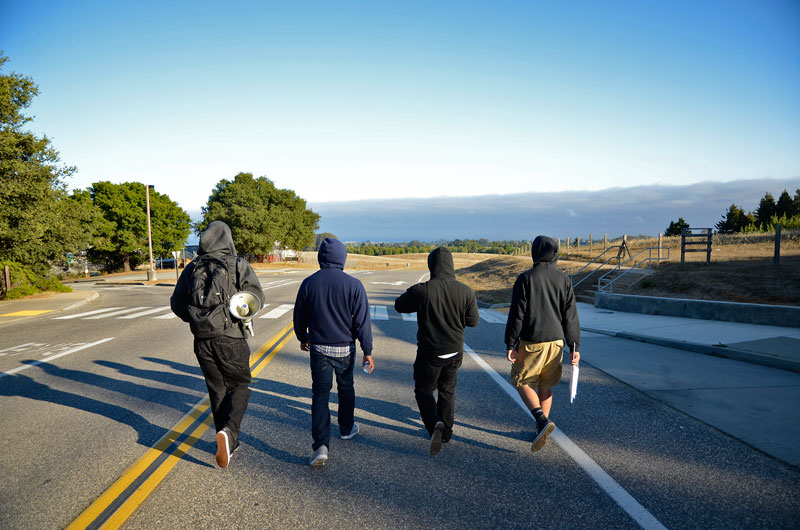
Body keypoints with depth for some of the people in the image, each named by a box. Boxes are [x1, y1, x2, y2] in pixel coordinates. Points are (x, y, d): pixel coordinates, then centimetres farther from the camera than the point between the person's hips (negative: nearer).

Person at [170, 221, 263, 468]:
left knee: (217, 391, 16)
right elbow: (256, 297, -16)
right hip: (232, 339, -3)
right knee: (240, 386, 12)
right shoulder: (239, 265, -6)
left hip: (203, 341, 4)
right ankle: (228, 431, -13)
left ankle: (229, 443, 26)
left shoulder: (192, 268, 4)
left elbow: (177, 304, 7)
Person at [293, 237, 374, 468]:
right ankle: (347, 428, 40)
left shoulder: (308, 283, -6)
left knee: (320, 395, 4)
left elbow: (299, 318, 5)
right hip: (345, 349, 0)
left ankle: (321, 446, -8)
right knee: (346, 388, 21)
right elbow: (362, 322, -11)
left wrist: (302, 338, 23)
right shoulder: (354, 285, -12)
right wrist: (368, 351, -3)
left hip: (318, 349, 0)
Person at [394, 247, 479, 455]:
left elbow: (399, 305, -2)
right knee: (447, 391, 22)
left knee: (424, 391, 16)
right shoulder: (465, 291, -11)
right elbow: (472, 321, -1)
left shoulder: (422, 290, -19)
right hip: (455, 352, 3)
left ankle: (435, 425, -7)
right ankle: (446, 432, 34)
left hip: (429, 353, -3)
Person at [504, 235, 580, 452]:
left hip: (531, 343, -4)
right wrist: (575, 347, 6)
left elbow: (516, 315, -11)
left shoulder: (525, 279, -11)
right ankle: (541, 429, 23)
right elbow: (570, 317, 1)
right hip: (556, 342, 5)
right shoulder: (564, 280, 1)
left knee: (522, 382, 10)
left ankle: (542, 420, -8)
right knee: (545, 386, 17)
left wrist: (510, 344, -4)